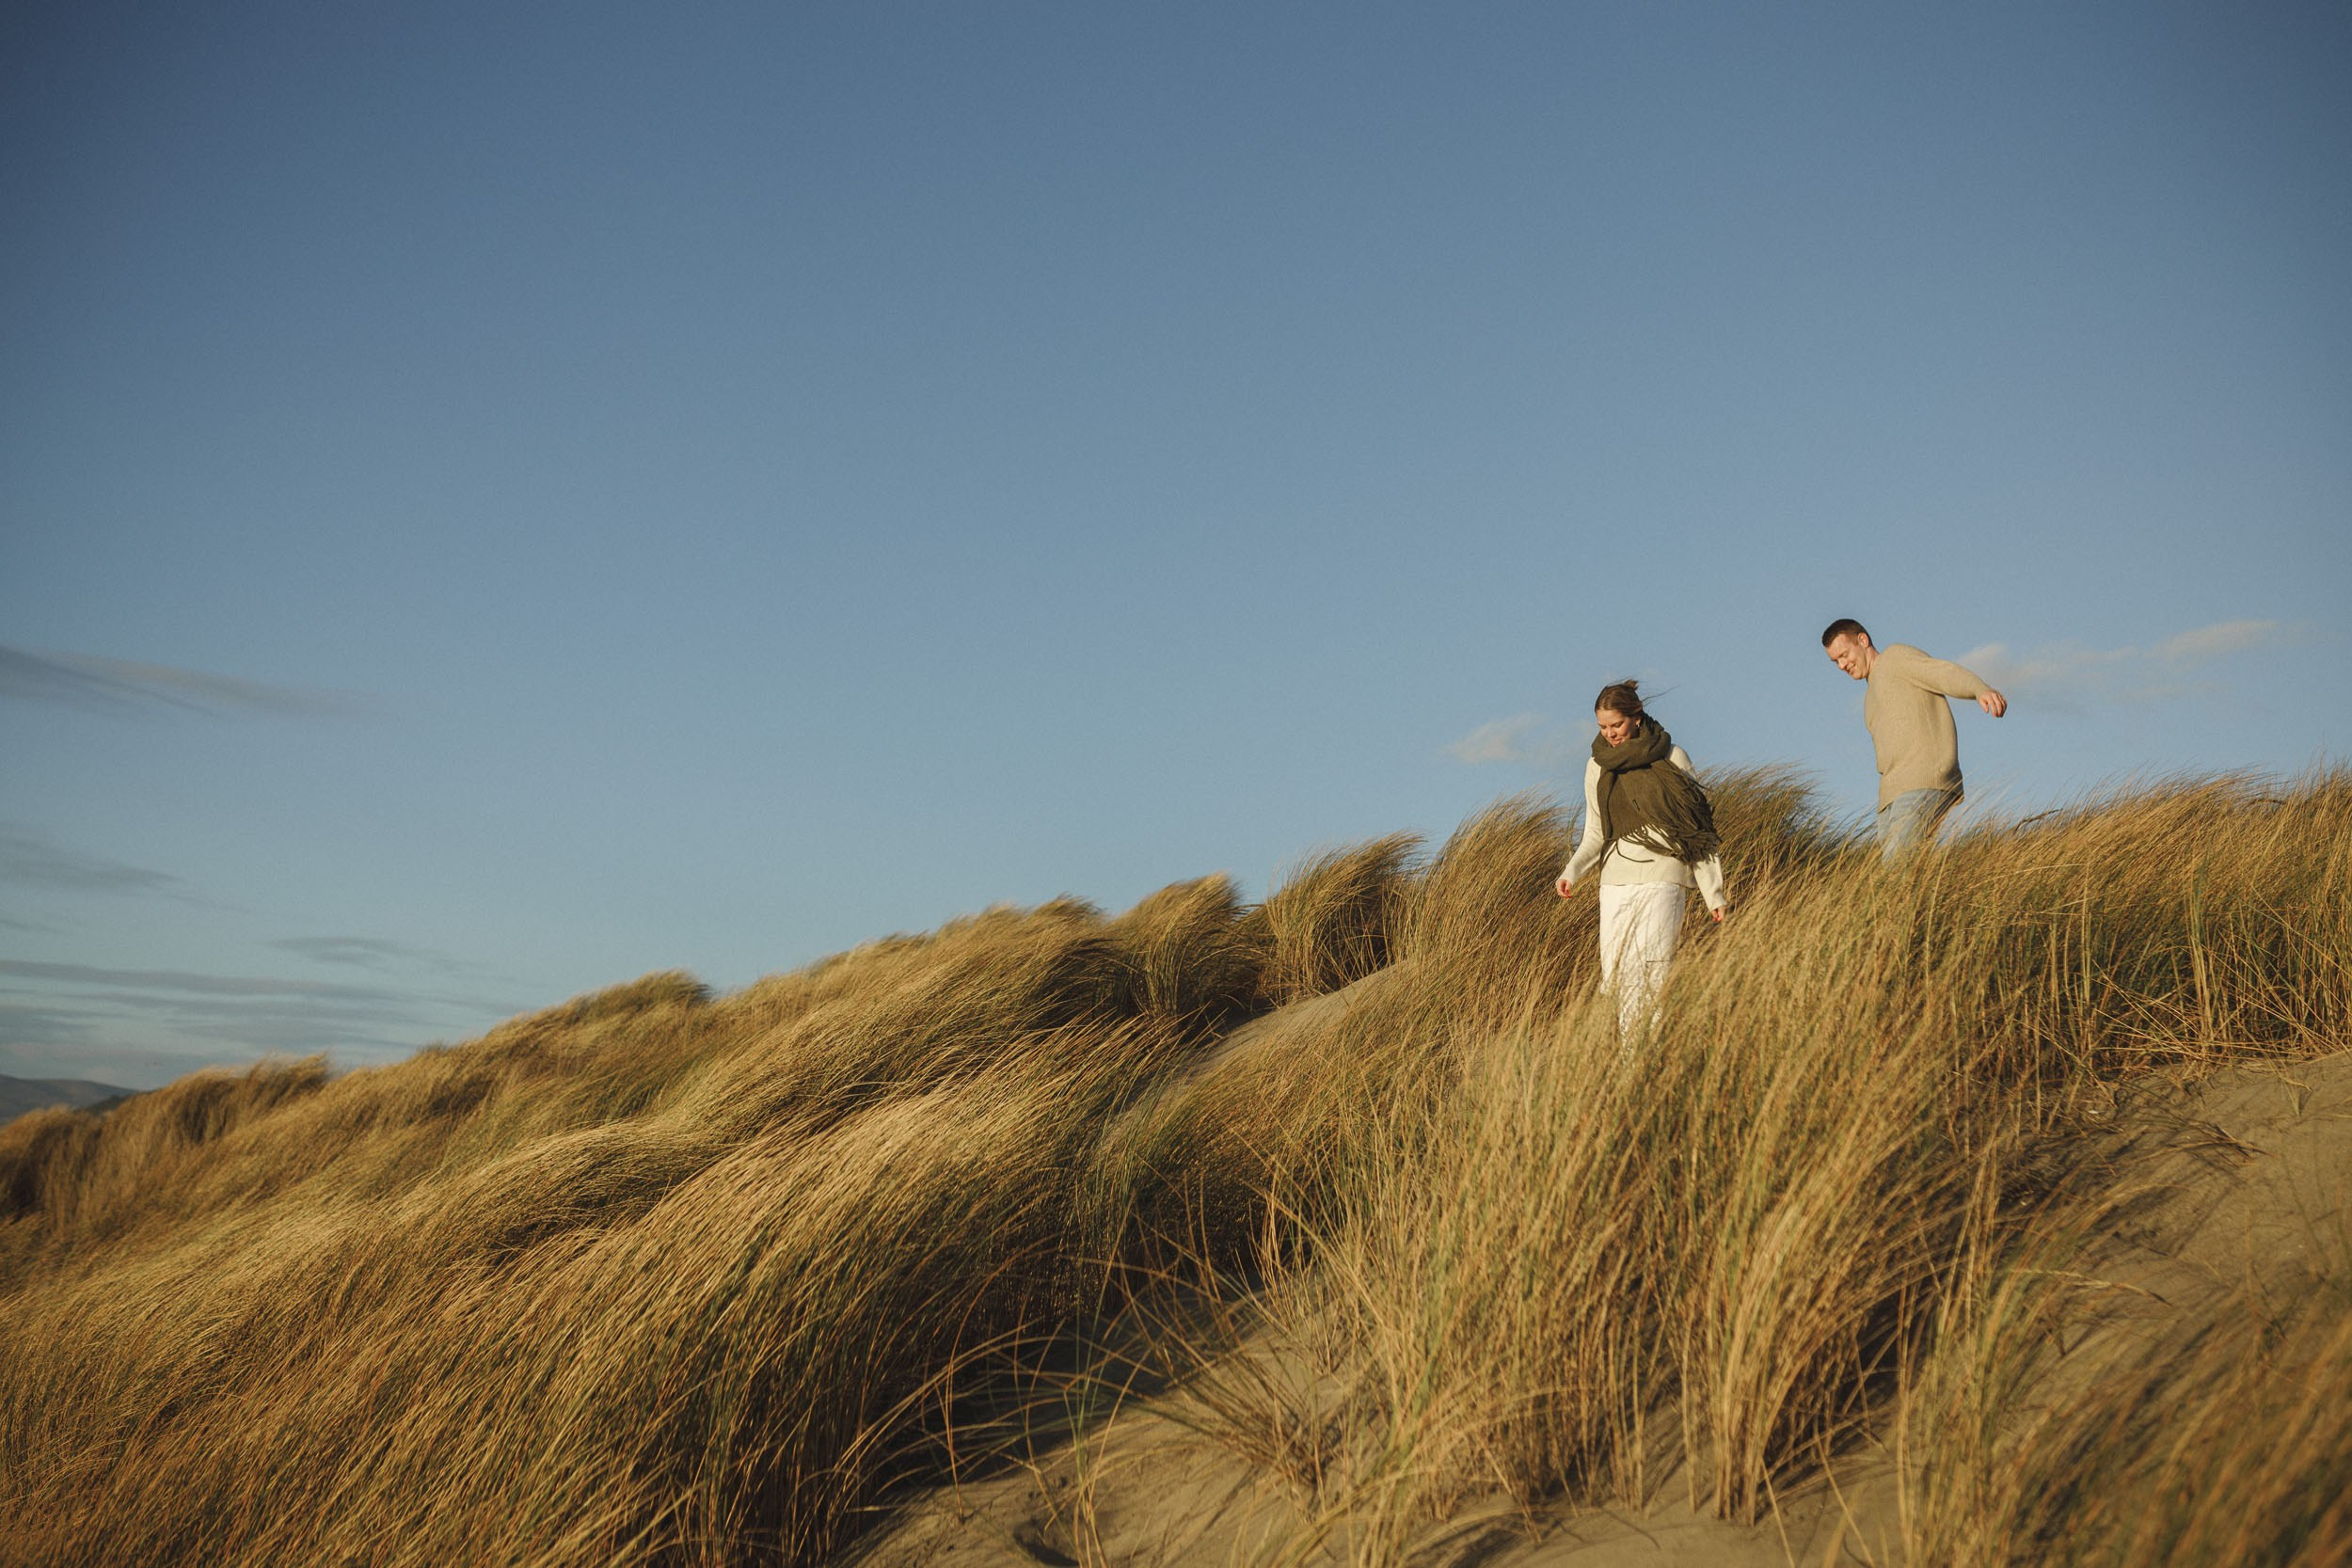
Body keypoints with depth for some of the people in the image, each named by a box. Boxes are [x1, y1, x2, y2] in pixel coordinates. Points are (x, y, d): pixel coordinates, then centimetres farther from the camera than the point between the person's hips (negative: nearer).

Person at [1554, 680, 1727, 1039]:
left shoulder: (1671, 758, 1)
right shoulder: (1597, 766, 12)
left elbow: (1699, 830, 2)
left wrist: (1714, 894, -1)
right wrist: (1572, 870, -1)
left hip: (1659, 878, -4)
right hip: (1614, 884, 4)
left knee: (1652, 974, -13)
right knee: (1614, 978, -1)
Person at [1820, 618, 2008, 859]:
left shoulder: (1896, 656, 5)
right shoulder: (1872, 699, 31)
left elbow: (1949, 675, -13)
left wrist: (1982, 690, -35)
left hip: (1925, 784, -9)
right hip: (1894, 794, 9)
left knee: (1897, 865, -22)